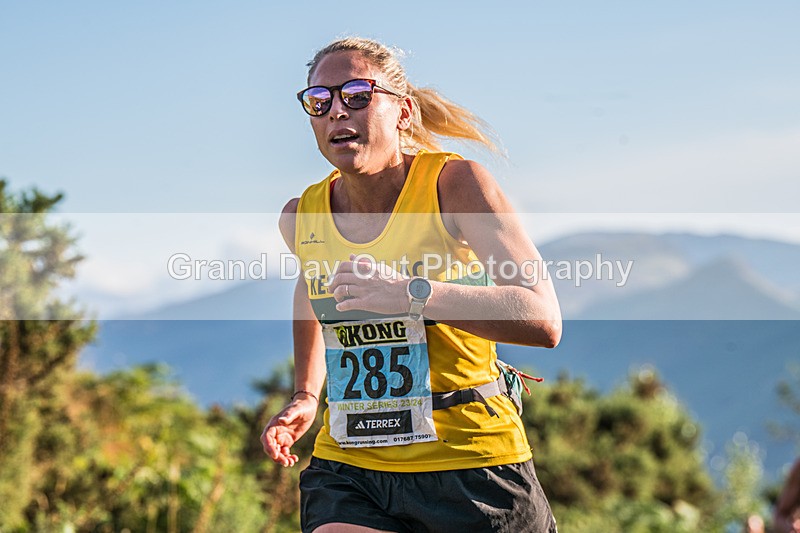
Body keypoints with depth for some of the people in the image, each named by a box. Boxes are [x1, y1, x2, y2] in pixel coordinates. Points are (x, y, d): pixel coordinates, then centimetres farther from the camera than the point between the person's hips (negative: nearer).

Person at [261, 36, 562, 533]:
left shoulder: (452, 182, -9)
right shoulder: (301, 216, 4)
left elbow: (544, 321, -20)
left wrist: (412, 293, -29)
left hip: (469, 461, -3)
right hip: (348, 469, 3)